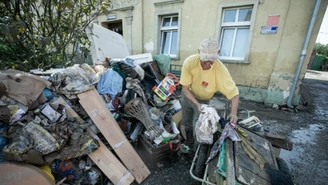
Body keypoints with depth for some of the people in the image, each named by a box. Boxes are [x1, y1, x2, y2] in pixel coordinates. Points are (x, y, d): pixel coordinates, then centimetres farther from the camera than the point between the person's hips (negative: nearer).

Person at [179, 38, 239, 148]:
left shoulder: (220, 69, -31)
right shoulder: (190, 62, -30)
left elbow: (234, 93, -23)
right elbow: (185, 88, -23)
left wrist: (233, 112, -39)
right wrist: (197, 104, -34)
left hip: (203, 100, -1)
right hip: (187, 96, 2)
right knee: (186, 123, 16)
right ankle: (188, 144, 44)